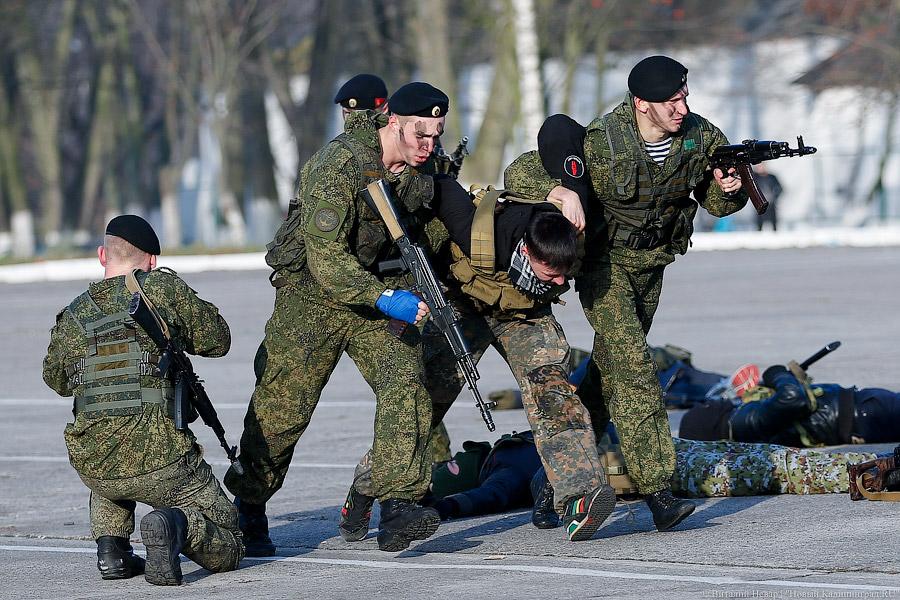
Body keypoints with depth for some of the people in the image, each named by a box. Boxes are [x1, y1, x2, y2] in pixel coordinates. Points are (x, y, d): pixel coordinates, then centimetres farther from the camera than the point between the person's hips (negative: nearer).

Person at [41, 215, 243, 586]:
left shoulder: (71, 318, 8)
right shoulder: (164, 288, -1)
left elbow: (57, 381, 26)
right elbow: (217, 340, 12)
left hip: (93, 468, 4)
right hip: (161, 463, -4)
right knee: (227, 547, 11)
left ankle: (111, 546, 21)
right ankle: (177, 526, -20)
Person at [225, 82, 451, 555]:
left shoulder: (425, 168, -4)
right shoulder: (339, 165, -27)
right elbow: (326, 257, -32)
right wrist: (384, 299, -40)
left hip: (380, 288, 5)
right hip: (313, 291, -5)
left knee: (405, 384, -17)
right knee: (282, 407, 2)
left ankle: (398, 508, -23)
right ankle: (248, 508, 23)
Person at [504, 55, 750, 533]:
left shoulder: (700, 138, -12)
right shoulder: (601, 144, -26)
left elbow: (717, 204, 3)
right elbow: (518, 174, -22)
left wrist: (729, 189, -20)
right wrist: (561, 192, -41)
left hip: (652, 265, 6)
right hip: (604, 264, -6)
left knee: (611, 369, 16)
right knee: (634, 368, -18)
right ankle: (658, 493, -22)